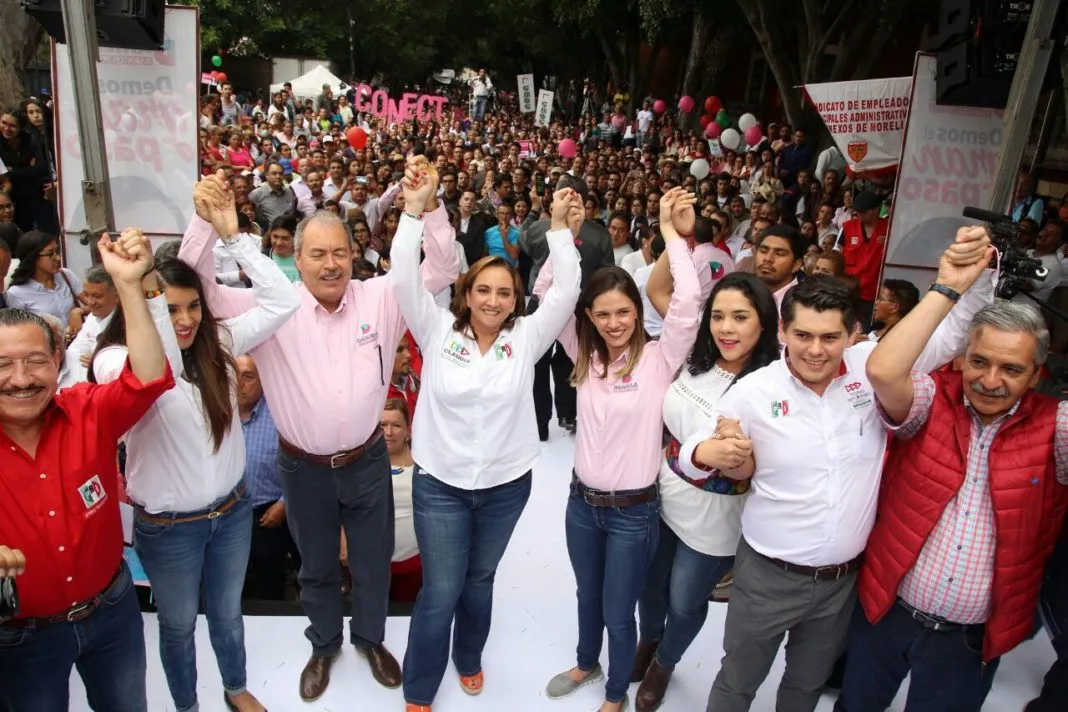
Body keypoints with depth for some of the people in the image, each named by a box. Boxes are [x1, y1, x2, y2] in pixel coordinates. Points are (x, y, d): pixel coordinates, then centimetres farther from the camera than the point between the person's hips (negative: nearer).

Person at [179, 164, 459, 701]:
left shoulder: (381, 298, -8)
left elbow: (442, 270, -13)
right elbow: (197, 288, -13)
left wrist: (429, 206, -29)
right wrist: (206, 222, -29)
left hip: (367, 460, 1)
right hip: (303, 468, 0)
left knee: (373, 561, 20)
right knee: (316, 566, 22)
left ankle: (370, 637, 47)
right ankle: (324, 644, 48)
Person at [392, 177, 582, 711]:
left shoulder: (526, 337, -4)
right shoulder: (439, 331, -6)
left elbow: (567, 291, -13)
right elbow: (404, 280, -15)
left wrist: (560, 227, -18)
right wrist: (415, 211, -20)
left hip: (506, 486, 2)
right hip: (440, 485, -1)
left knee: (478, 581, 21)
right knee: (440, 591, 5)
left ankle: (469, 658, 48)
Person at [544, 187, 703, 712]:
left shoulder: (658, 358, -13)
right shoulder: (585, 355, -1)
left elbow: (688, 302, -27)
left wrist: (673, 234, -22)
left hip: (634, 510, -4)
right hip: (582, 501, 4)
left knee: (618, 612, 13)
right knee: (587, 596, 26)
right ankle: (586, 664, 53)